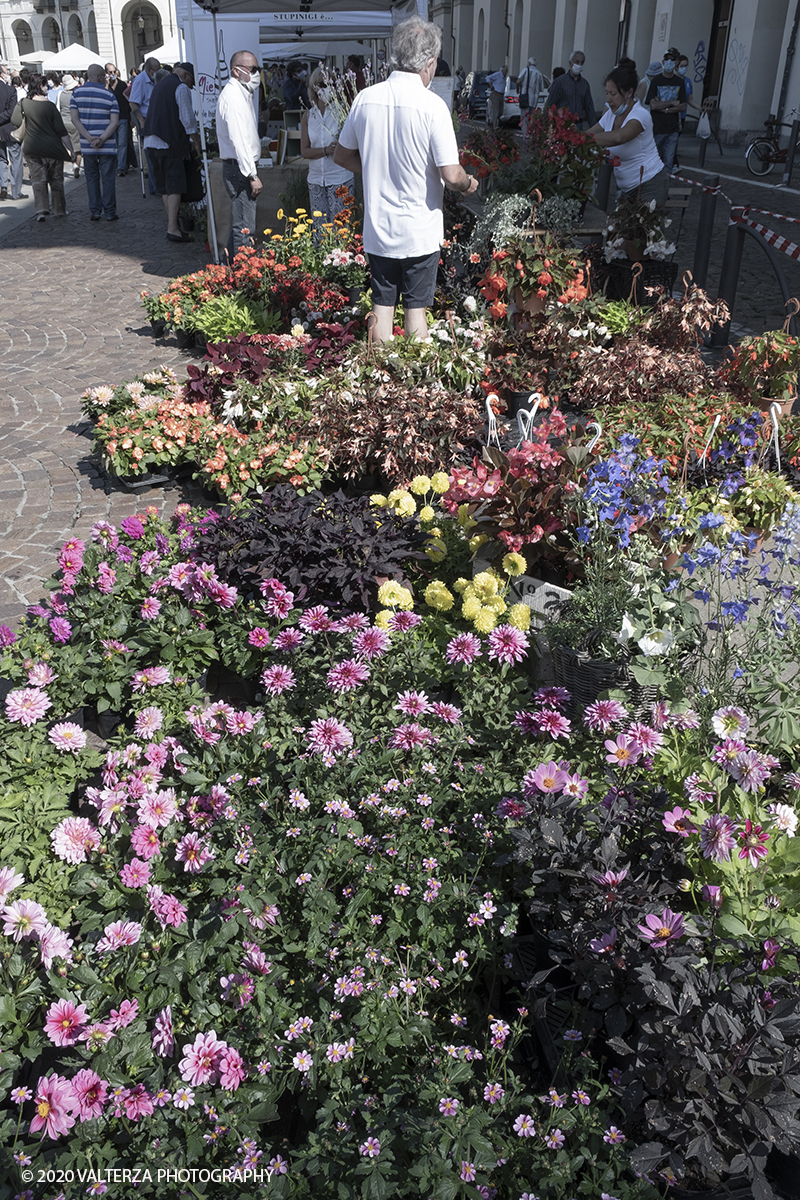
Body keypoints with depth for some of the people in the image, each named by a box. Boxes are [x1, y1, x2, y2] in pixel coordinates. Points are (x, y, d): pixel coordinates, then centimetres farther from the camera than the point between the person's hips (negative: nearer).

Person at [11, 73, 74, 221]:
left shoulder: (23, 104, -4)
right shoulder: (50, 106, -10)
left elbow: (15, 123, 1)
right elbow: (61, 131, -10)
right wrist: (69, 148, -3)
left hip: (32, 148, 2)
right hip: (53, 148, -2)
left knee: (38, 179, 5)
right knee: (56, 180, 12)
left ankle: (41, 209, -12)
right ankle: (59, 209, 20)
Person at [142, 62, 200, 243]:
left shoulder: (160, 85, 23)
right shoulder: (181, 88, -5)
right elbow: (188, 120, -11)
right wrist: (197, 143, -1)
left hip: (151, 141, 8)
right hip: (169, 142, -8)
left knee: (164, 186, 12)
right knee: (175, 187, -10)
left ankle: (172, 224, 17)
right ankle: (172, 229, -17)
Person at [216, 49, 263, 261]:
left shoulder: (242, 94, 20)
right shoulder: (233, 96, -14)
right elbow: (239, 140, -21)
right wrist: (252, 175, -23)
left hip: (243, 168, 11)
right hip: (239, 169, -11)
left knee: (240, 226, 15)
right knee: (244, 229, -11)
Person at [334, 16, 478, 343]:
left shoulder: (365, 99, -1)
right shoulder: (432, 105, -15)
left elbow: (341, 155, 11)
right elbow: (451, 175, -16)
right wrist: (469, 184, 5)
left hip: (377, 227, 4)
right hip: (419, 232, -4)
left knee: (382, 304, 12)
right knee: (416, 307, 7)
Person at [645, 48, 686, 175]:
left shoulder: (679, 82, 7)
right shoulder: (655, 81, 0)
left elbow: (683, 107, 0)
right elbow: (653, 105, -11)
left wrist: (664, 108, -9)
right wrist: (672, 103, -6)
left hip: (672, 130, 2)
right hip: (657, 128, -2)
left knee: (669, 162, 1)